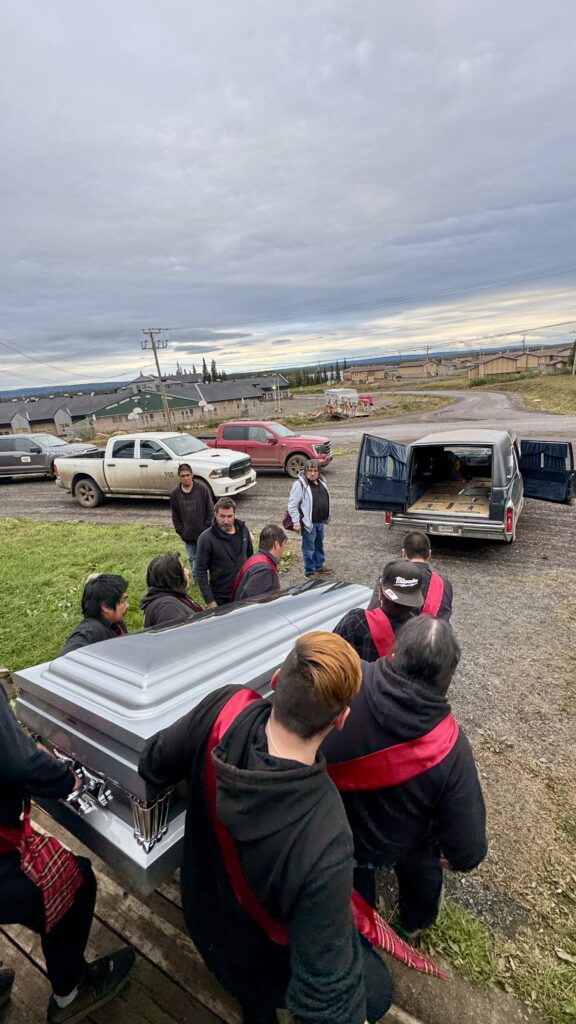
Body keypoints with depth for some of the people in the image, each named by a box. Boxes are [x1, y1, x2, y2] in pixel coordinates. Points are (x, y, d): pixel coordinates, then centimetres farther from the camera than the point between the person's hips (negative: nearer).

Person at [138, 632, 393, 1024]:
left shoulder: (223, 709, -32)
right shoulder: (325, 847, -43)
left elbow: (154, 763, -11)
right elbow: (328, 990, -26)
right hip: (265, 961, -4)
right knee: (376, 990, 24)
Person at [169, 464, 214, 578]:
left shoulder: (202, 488, -10)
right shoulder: (174, 494, -2)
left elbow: (210, 509, -5)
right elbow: (175, 516, 6)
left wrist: (208, 528, -8)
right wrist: (180, 531, 0)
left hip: (204, 533, -2)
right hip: (187, 535, 2)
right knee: (192, 558, 14)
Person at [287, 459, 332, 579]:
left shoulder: (321, 481, 6)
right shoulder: (300, 484, -18)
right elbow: (292, 505, -18)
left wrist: (326, 518, 19)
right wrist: (296, 522, -21)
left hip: (320, 522, 8)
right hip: (308, 523, -8)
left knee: (319, 545, 23)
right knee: (309, 548, 4)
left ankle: (319, 565, 40)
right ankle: (309, 571, 18)